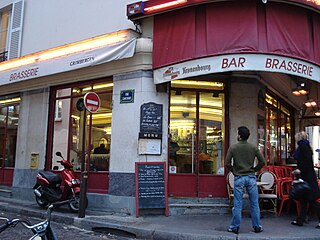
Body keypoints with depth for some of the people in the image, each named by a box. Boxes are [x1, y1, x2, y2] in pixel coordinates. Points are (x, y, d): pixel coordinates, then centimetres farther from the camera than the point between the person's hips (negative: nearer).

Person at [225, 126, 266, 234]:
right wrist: (254, 170, 9)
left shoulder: (233, 147, -6)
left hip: (239, 178, -1)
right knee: (254, 204, 10)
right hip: (251, 177, 1)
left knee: (237, 204, 5)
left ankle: (235, 227, 12)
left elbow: (227, 163, -8)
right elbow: (262, 161, -2)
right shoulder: (254, 147, -1)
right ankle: (257, 226, 19)